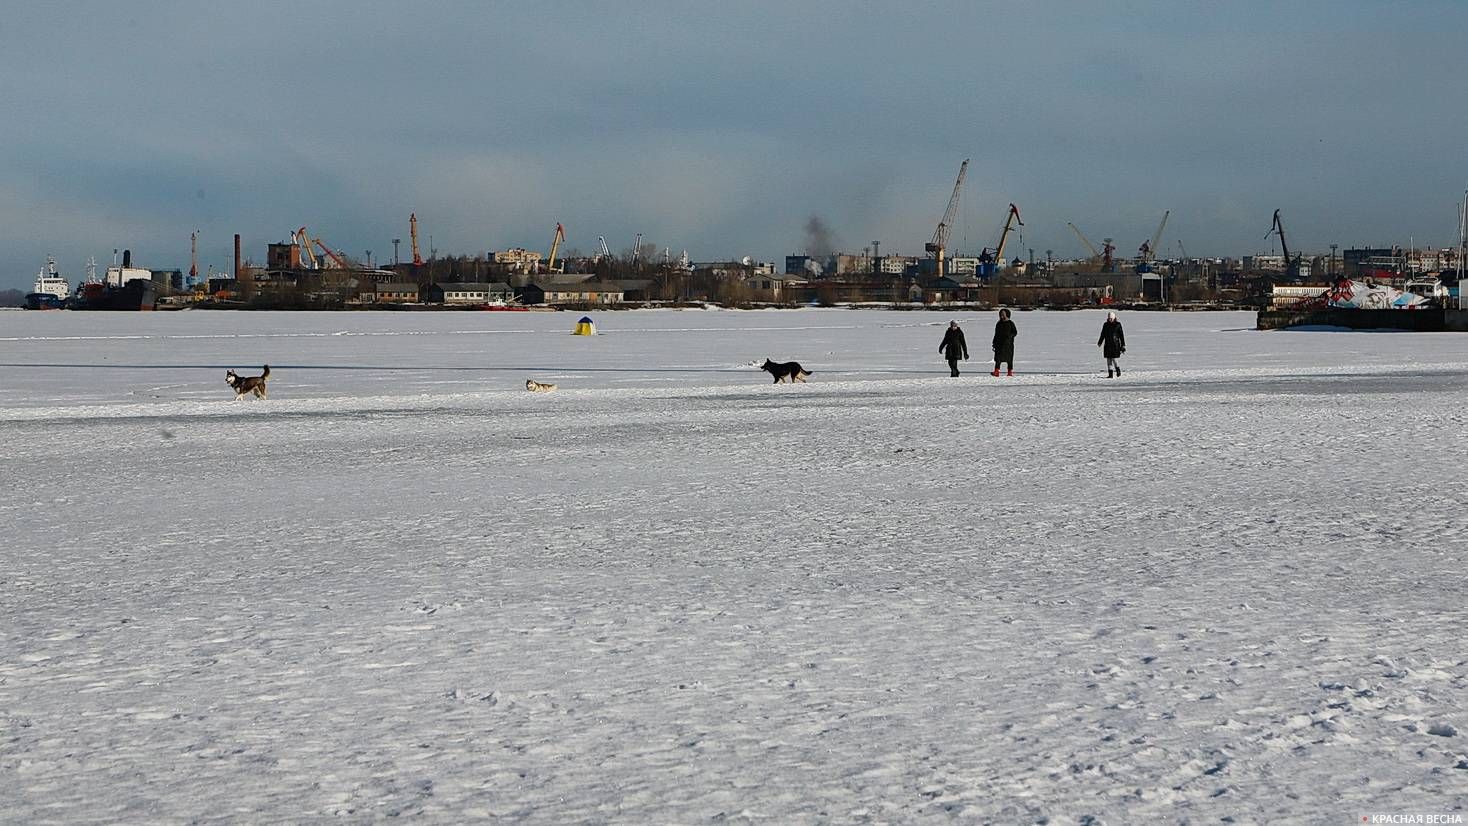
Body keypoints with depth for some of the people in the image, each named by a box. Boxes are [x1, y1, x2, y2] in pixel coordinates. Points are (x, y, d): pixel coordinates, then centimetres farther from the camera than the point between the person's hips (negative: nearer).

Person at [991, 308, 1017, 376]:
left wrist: (1010, 335, -20)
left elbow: (1015, 332, 0)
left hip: (1008, 343, -3)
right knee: (998, 358, -7)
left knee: (1009, 358, 2)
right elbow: (996, 334, 19)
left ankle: (1010, 371, 12)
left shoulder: (1010, 323, 2)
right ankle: (996, 371, -13)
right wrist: (994, 343, 14)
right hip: (999, 344, 3)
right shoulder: (999, 324, 14)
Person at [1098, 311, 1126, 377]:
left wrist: (1123, 345, -2)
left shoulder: (1118, 325, -2)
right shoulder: (1105, 325, 8)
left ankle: (1118, 370, 19)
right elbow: (1102, 334, 16)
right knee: (1109, 360, 3)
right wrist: (1100, 342, 8)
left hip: (1115, 344, -4)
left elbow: (1121, 335, 0)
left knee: (1114, 359, -7)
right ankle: (1110, 374, 7)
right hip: (1107, 345, 4)